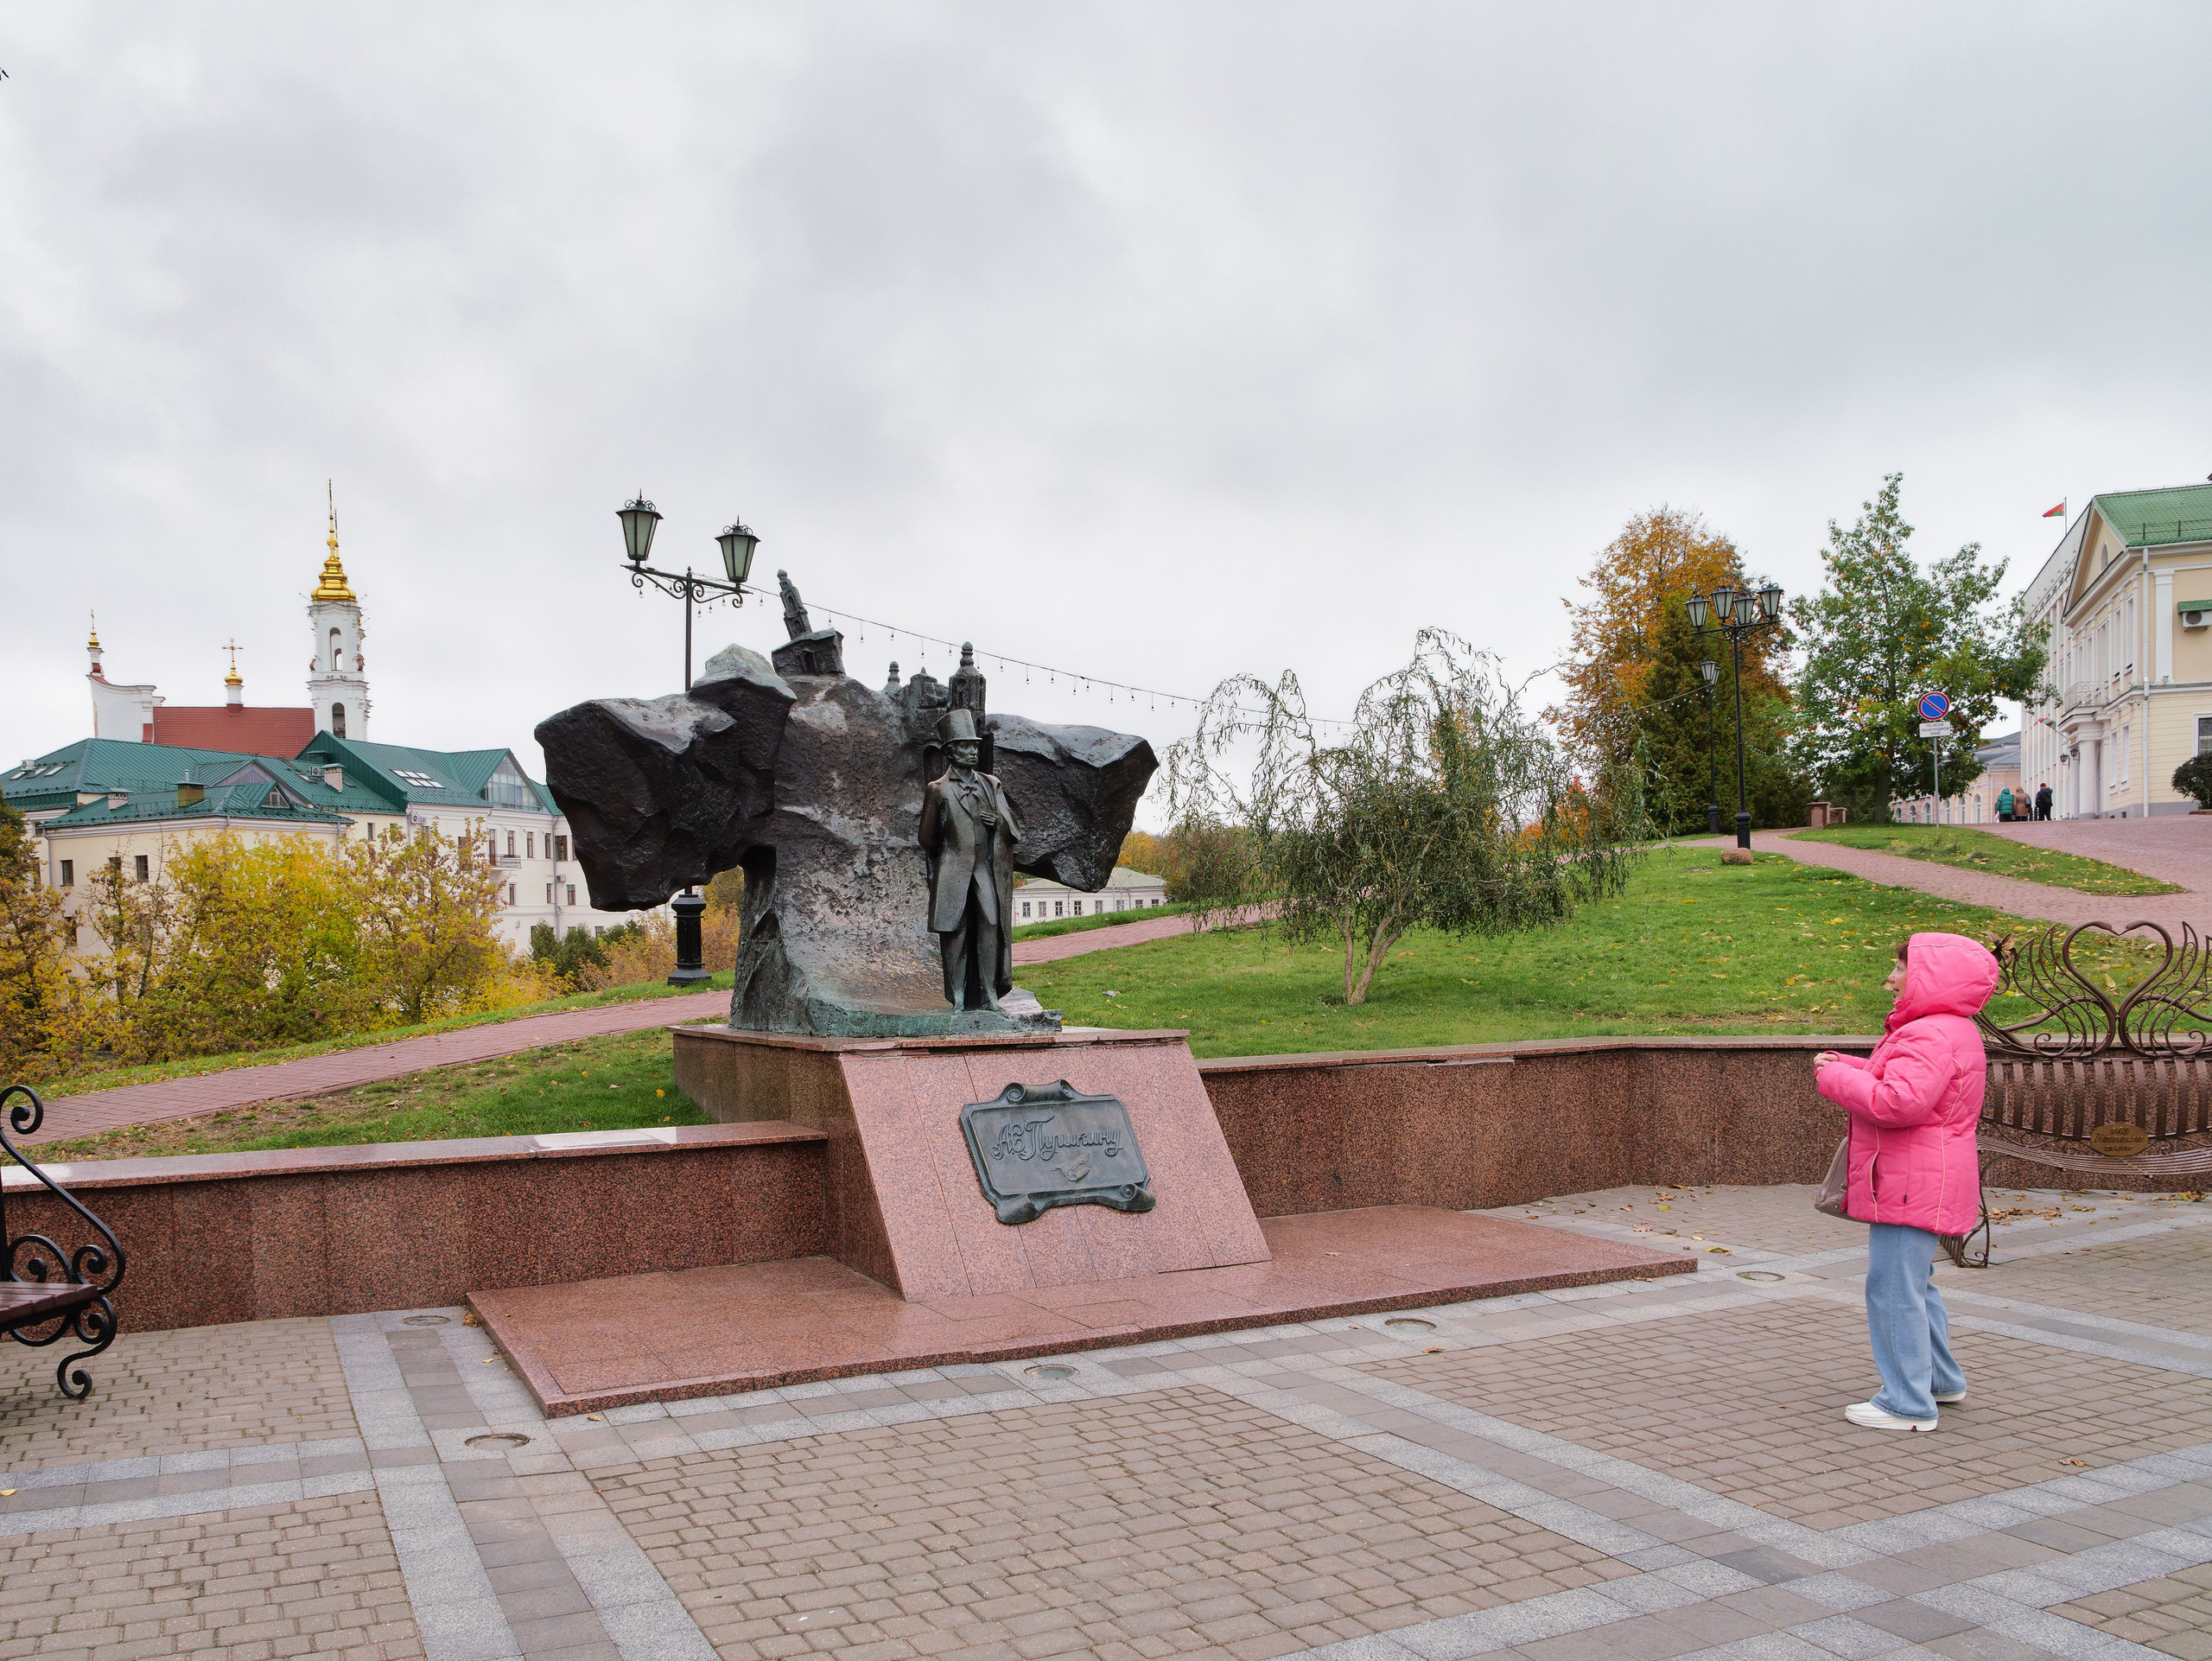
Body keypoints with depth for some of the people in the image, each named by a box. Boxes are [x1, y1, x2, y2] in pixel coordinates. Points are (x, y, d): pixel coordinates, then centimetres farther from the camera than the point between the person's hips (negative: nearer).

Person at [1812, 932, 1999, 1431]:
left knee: (1894, 1287, -6)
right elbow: (1892, 1082, 22)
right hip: (1916, 1184, 12)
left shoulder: (1930, 1037, -21)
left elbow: (1899, 1102, -33)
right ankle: (1941, 1379, 37)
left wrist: (1837, 1079, -20)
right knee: (1913, 1284, 24)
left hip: (1912, 1185, -12)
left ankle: (1909, 1404, 1)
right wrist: (1849, 1067, 6)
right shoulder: (1947, 1030, 16)